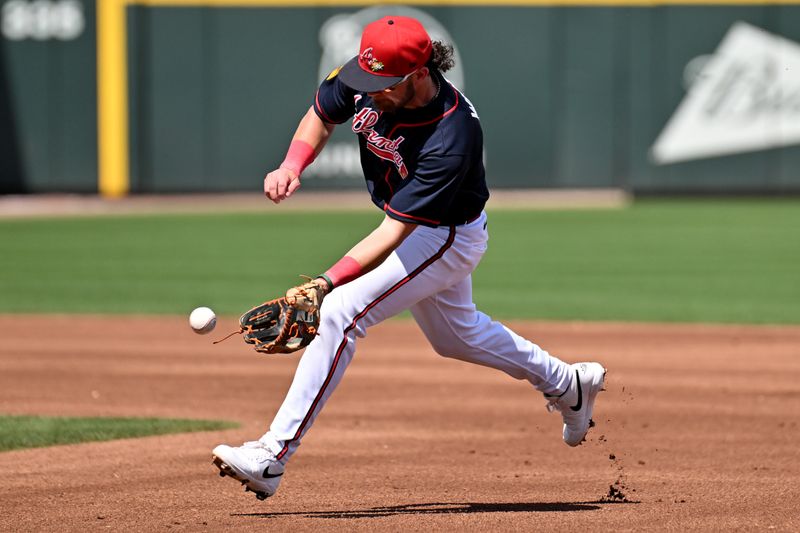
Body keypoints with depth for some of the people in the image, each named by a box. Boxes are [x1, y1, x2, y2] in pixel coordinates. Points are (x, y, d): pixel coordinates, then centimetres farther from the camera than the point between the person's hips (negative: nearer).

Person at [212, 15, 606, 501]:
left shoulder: (452, 137, -39)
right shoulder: (364, 82, -21)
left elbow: (394, 232, -37)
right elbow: (321, 117, 2)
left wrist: (326, 284, -44)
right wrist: (292, 166, -18)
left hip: (448, 237, -8)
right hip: (412, 228, 8)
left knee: (340, 313, -22)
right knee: (456, 334, 27)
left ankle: (273, 455, -22)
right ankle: (567, 385, 49)